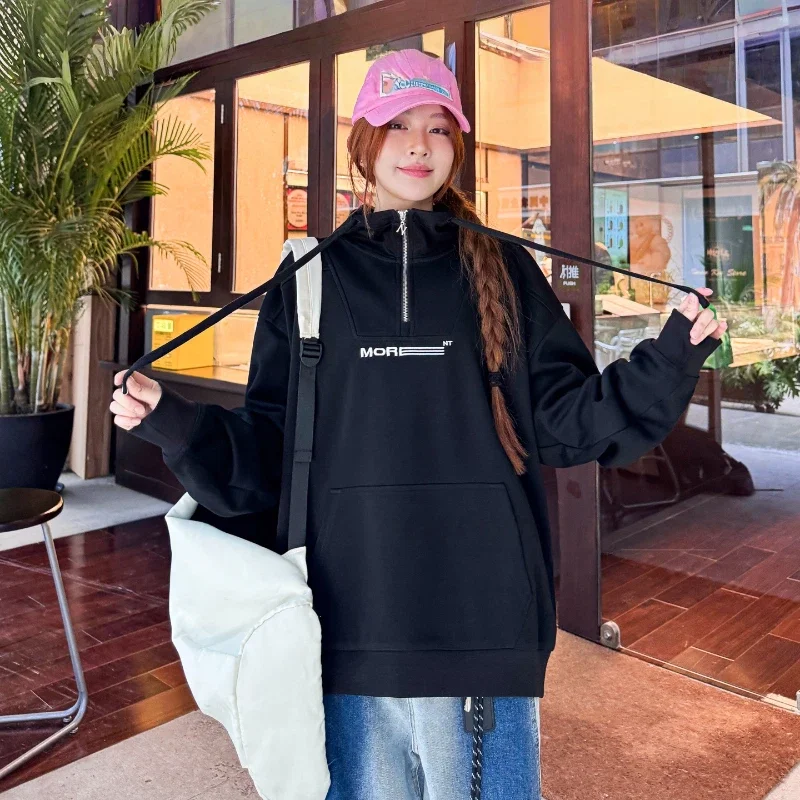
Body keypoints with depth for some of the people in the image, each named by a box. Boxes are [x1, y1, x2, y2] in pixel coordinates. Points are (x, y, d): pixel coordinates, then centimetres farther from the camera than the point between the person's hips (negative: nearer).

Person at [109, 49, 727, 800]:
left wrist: (670, 360, -8)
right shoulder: (313, 279, 5)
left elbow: (565, 420, 3)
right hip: (349, 622, 1)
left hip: (484, 617, 0)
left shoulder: (504, 272, 5)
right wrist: (171, 422, -10)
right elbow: (267, 448, 4)